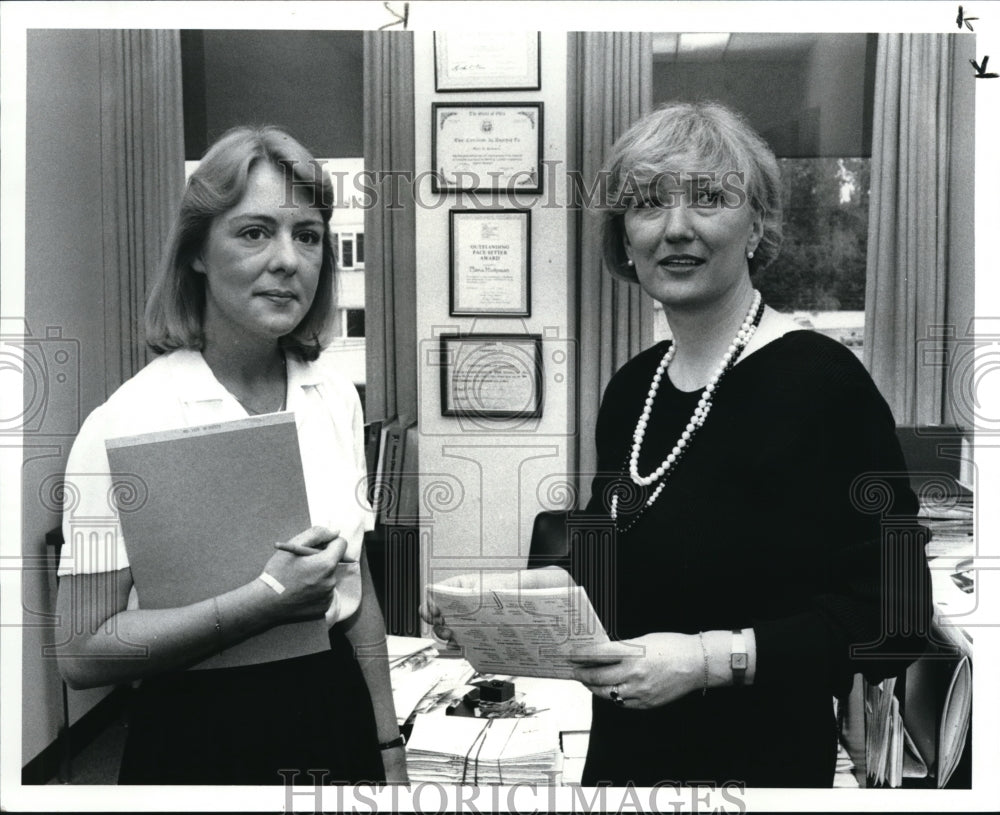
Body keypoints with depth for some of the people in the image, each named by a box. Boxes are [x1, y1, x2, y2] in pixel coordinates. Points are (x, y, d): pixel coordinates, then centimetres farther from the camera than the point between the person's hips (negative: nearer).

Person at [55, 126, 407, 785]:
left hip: (339, 720, 5)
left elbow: (357, 588, 9)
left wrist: (390, 749, 11)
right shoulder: (130, 421, -17)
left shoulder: (335, 395, -1)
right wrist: (267, 600, -24)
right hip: (203, 740, -4)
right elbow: (83, 654, -16)